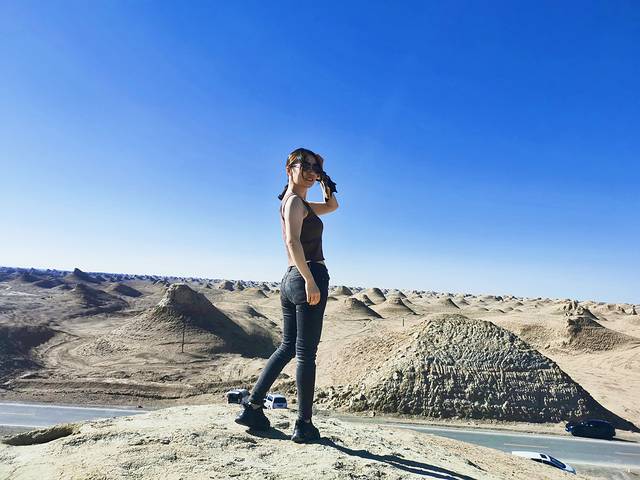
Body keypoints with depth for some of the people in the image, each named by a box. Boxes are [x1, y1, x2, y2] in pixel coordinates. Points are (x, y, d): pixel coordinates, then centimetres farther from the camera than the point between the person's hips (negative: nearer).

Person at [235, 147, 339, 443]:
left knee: (287, 347, 15)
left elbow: (333, 206, 33)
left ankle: (252, 407, 20)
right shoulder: (295, 201, -7)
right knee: (306, 352, -4)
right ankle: (304, 426, 6)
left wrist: (324, 179, 21)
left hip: (291, 280, 10)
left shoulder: (296, 203, 22)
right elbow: (293, 242, -21)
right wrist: (311, 281, -25)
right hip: (309, 276, -10)